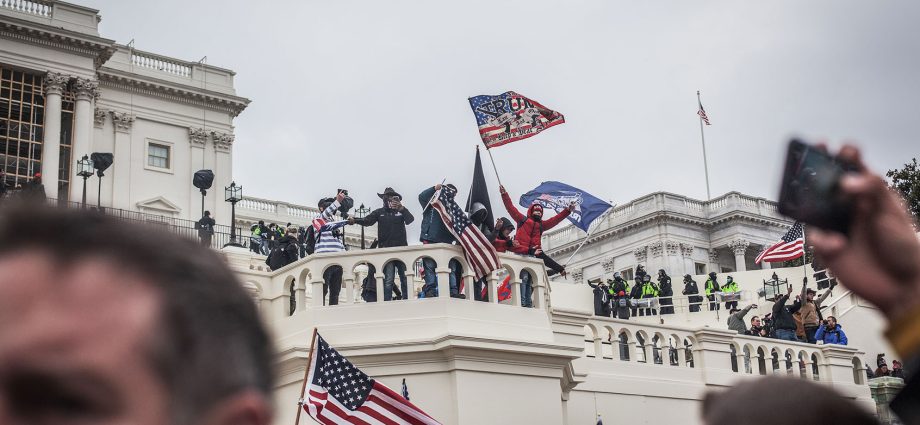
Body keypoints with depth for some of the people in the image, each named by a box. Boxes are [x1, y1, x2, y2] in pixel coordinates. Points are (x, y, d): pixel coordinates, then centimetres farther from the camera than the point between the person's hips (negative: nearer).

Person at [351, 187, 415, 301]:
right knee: (388, 280, -7)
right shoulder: (379, 212, 11)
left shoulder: (401, 211, 11)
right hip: (386, 249, -1)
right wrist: (355, 220, -23)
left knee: (405, 278, 1)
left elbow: (410, 220, -6)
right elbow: (367, 221, -3)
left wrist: (402, 208, -21)